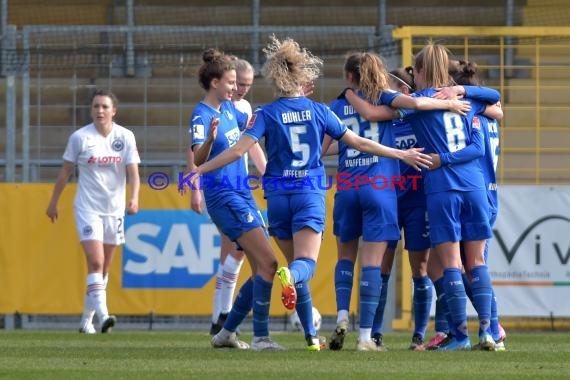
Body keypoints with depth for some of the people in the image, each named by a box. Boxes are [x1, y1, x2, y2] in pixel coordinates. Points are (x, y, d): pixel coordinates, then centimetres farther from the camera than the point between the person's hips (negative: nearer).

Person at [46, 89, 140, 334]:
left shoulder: (125, 137, 0)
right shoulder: (79, 137, -5)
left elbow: (133, 173, -3)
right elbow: (65, 171, 5)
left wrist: (134, 198, -20)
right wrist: (53, 202, 9)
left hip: (114, 210, 3)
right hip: (87, 208, -3)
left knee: (103, 268, 10)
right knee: (95, 262, -18)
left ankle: (87, 319, 21)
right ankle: (102, 315, -27)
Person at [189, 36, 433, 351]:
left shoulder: (266, 114, -2)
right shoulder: (318, 111, 3)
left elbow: (238, 150, -11)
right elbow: (359, 143, 6)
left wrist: (199, 170, -4)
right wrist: (402, 155, 16)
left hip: (279, 196, 1)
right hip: (310, 195, -1)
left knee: (295, 263, 13)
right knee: (305, 263, -11)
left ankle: (311, 335, 14)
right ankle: (290, 275, -49)